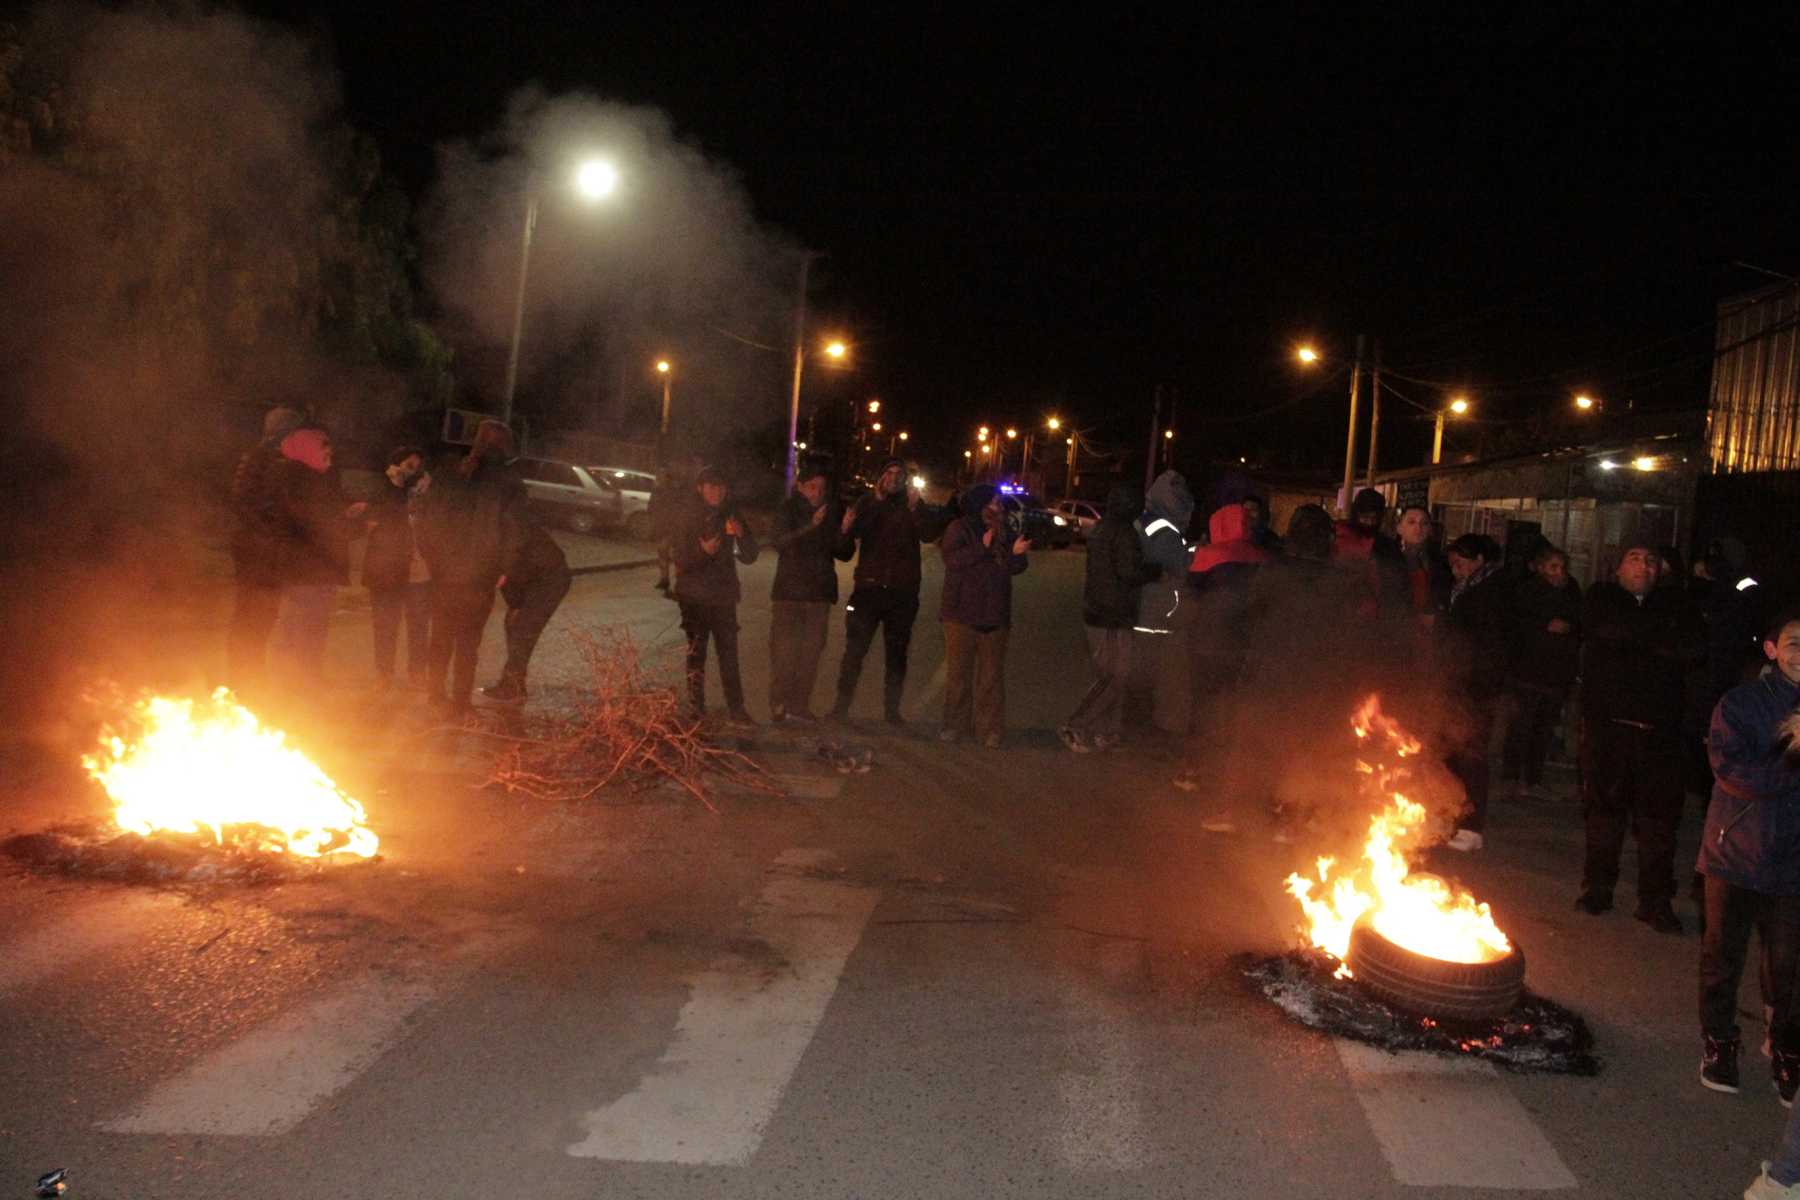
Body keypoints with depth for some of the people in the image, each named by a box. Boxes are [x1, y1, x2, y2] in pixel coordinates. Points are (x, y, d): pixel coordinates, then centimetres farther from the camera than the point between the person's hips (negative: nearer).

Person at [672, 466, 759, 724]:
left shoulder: (731, 516, 4)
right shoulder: (687, 518, -5)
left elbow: (750, 556, 4)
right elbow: (681, 562, -8)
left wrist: (741, 534, -16)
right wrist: (704, 551, -28)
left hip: (723, 595, 3)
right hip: (695, 596, -3)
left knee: (729, 654, 1)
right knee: (696, 653, 0)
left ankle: (736, 710, 4)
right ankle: (697, 710, 7)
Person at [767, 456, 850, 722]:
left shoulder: (834, 511, 5)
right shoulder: (788, 509, -4)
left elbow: (844, 554, 7)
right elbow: (777, 541, -20)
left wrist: (844, 532, -14)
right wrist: (810, 526, -32)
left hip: (820, 592, 3)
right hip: (788, 590, -3)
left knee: (811, 652, 4)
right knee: (782, 651, -5)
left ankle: (800, 705, 12)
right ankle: (778, 705, 4)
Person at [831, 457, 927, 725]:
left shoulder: (913, 507, 7)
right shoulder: (867, 504, 6)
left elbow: (928, 534, -12)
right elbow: (850, 531, -11)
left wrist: (914, 509, -27)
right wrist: (877, 502, -18)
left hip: (903, 590, 1)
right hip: (869, 587, -1)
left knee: (897, 653, 7)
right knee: (855, 650, -4)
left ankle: (892, 708, 16)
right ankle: (842, 705, 4)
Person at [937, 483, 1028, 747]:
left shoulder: (1006, 533, 10)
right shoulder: (959, 530, -3)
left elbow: (1016, 568, 5)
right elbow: (952, 559, -18)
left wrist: (1015, 553, -17)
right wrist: (983, 548, -25)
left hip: (994, 616, 3)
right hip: (961, 614, -3)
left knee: (992, 675, 5)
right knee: (958, 671, 4)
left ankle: (990, 729, 10)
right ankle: (954, 724, 15)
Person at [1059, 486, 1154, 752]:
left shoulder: (1099, 529, 13)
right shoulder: (1124, 532, -16)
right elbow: (1130, 572, -20)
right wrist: (1157, 570, -3)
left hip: (1095, 611, 9)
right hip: (1113, 615, -9)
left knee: (1106, 674, 17)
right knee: (1115, 676, -3)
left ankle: (1105, 733, 23)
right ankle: (1075, 729, -7)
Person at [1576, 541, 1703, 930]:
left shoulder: (1673, 603, 13)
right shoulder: (1601, 597, 9)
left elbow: (1691, 647, -4)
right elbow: (1606, 629, -12)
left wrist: (1635, 635, -9)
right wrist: (1660, 635, -6)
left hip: (1658, 726, 1)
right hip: (1607, 722, -1)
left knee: (1659, 815, -1)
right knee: (1604, 807, 6)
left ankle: (1656, 901, 8)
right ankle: (1597, 888, 19)